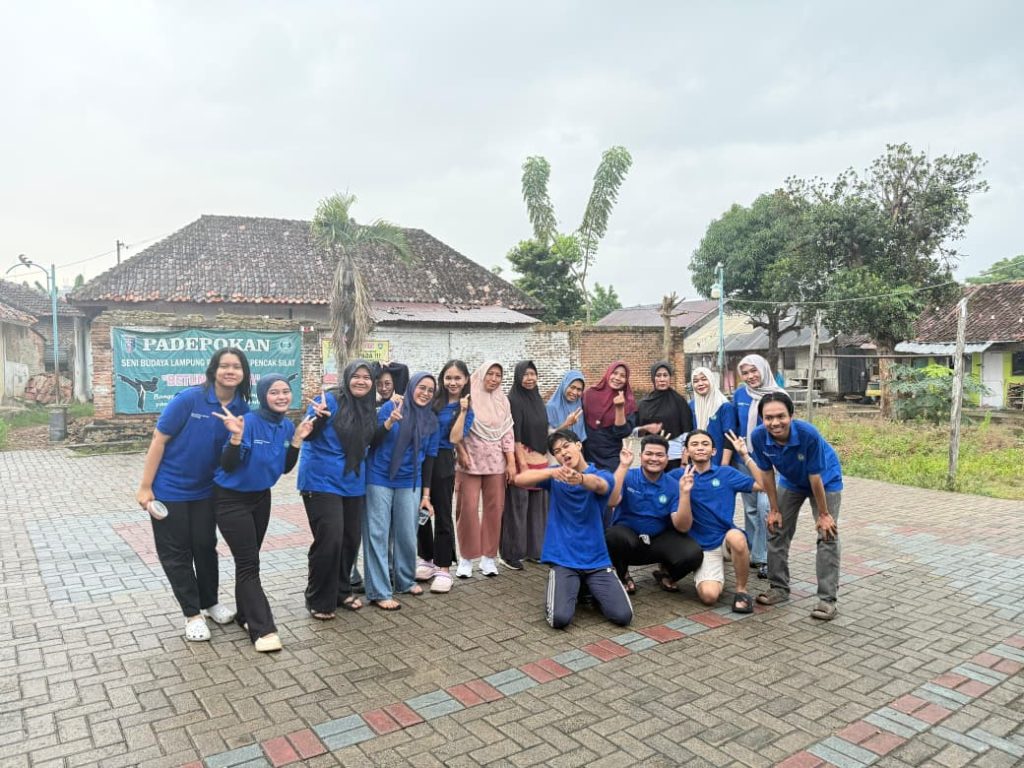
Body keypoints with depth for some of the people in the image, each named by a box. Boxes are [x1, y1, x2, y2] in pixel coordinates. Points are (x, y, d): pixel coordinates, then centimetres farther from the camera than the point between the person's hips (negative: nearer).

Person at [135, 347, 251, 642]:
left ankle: (210, 602, 34)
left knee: (205, 546, 16)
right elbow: (159, 440, -17)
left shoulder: (242, 409, -8)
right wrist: (145, 486, -15)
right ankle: (192, 614, 20)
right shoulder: (189, 399, -21)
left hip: (205, 490, 4)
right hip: (170, 489, -4)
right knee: (176, 552, 6)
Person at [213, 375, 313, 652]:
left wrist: (297, 440, -10)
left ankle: (245, 614, 31)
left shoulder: (287, 426, -4)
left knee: (248, 560, 17)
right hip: (232, 499, -6)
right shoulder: (249, 422, -25)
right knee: (249, 563, -7)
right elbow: (228, 465, -24)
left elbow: (285, 468, 2)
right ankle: (263, 629, -5)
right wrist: (236, 436, -39)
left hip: (261, 497, 7)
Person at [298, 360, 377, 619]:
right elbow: (308, 434, -14)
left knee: (351, 539, 11)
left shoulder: (368, 408, 7)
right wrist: (318, 418, -35)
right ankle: (318, 601, 7)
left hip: (353, 483, 7)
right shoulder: (330, 400, -12)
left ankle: (342, 591, 29)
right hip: (322, 482, -6)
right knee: (329, 539, -10)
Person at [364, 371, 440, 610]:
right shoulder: (390, 408, -7)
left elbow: (429, 457, 9)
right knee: (378, 535, -1)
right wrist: (389, 422, -24)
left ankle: (405, 581, 30)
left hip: (410, 483, 3)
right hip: (380, 480, -3)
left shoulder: (431, 420, 4)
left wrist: (426, 493, 8)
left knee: (407, 535, 10)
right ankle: (379, 592, 5)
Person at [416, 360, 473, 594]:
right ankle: (427, 559, 26)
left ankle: (443, 568, 9)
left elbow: (455, 438, -14)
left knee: (442, 515, 0)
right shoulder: (433, 400, 6)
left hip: (442, 462, -4)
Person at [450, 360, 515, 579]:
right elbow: (457, 432, -3)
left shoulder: (503, 401, 7)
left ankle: (488, 557, 15)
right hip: (471, 460, -3)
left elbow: (508, 433, 6)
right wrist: (461, 453, -13)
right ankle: (466, 557, 8)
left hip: (496, 462, 3)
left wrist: (511, 463, 1)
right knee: (468, 509, -4)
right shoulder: (469, 398, -3)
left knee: (494, 509, 4)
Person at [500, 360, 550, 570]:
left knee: (537, 506, 10)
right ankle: (511, 553, 5)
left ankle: (534, 549, 20)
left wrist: (546, 458, 15)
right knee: (517, 506, -3)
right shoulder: (513, 400, -9)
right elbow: (514, 435, -14)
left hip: (540, 459, 7)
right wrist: (522, 463, -18)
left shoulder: (538, 399, 13)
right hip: (522, 458, -7)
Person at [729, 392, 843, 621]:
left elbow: (815, 477, -29)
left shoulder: (808, 434, -39)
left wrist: (823, 514, -18)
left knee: (827, 536, -10)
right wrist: (775, 510, -6)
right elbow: (767, 474, -14)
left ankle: (827, 599, -3)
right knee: (777, 531, 5)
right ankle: (779, 587, 20)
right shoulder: (758, 437, -28)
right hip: (791, 482, 4)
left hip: (826, 480, -4)